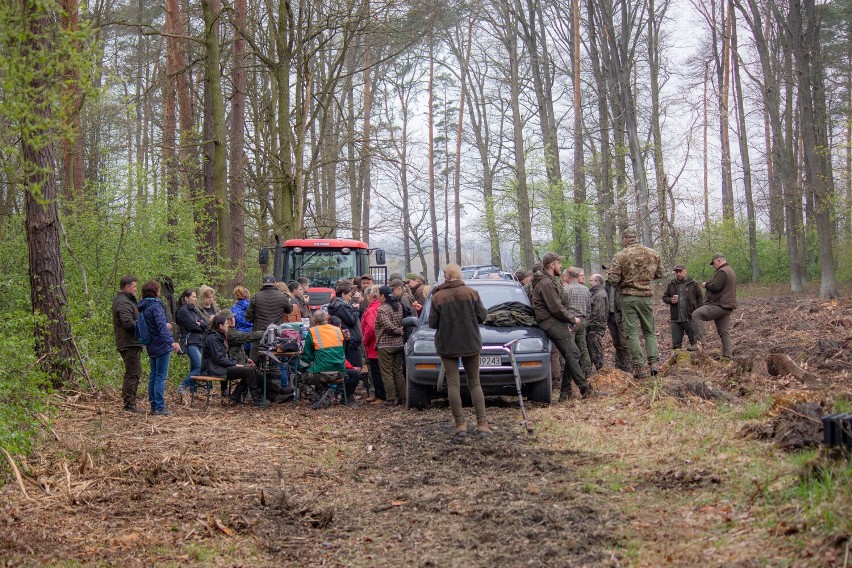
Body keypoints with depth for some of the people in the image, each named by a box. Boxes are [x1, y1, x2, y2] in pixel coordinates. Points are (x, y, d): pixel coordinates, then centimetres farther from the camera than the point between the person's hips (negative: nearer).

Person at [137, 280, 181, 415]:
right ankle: (159, 408, -6)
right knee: (161, 377, -6)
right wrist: (172, 341, -39)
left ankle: (153, 406, 18)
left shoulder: (142, 307, 10)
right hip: (161, 346, -9)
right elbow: (162, 326, -29)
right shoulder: (155, 306, -16)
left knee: (153, 376, 14)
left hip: (151, 347, 9)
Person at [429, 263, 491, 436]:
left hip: (447, 345, -1)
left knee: (453, 384, 4)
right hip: (471, 344, 1)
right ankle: (482, 423, 1)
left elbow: (433, 323, -5)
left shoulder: (437, 297, -7)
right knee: (474, 383, 9)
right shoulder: (472, 293, -4)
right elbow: (482, 316, -3)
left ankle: (460, 424, -2)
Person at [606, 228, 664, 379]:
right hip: (647, 296, 3)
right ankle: (654, 362, 3)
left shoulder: (620, 255, -11)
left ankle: (639, 367, -2)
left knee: (632, 332, 3)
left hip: (629, 297, -3)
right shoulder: (653, 253, 0)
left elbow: (613, 279, -15)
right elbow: (659, 274, 11)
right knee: (650, 331, 15)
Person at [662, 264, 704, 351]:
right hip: (675, 319, 3)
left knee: (694, 342, -1)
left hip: (690, 318, -3)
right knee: (676, 344, 5)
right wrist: (670, 300, -6)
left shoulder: (693, 283, 3)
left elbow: (700, 298, 4)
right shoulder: (671, 285, 12)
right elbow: (664, 297, 16)